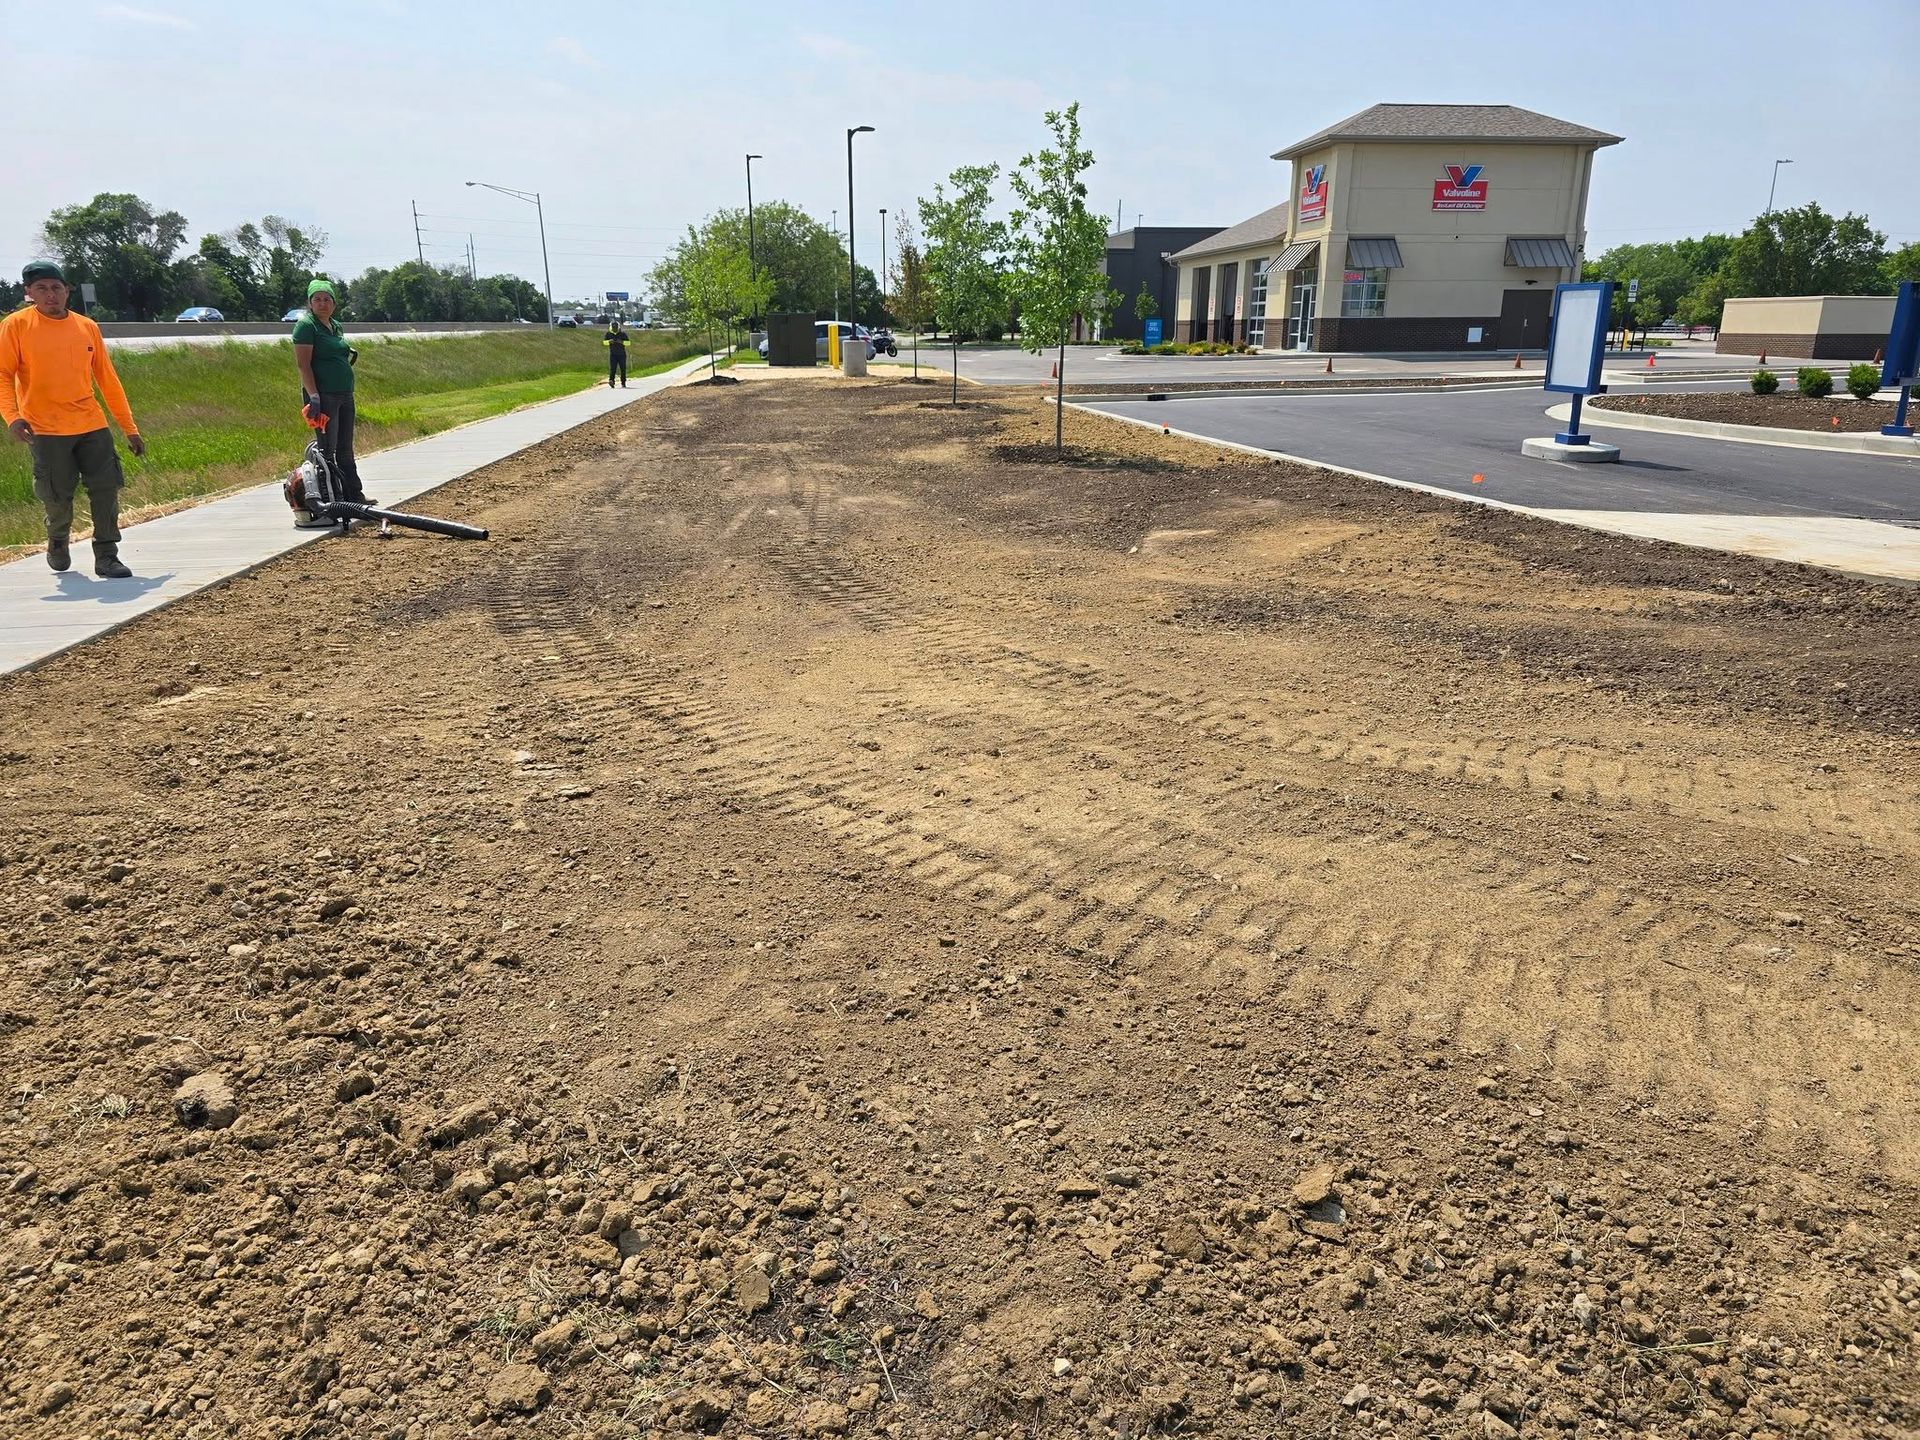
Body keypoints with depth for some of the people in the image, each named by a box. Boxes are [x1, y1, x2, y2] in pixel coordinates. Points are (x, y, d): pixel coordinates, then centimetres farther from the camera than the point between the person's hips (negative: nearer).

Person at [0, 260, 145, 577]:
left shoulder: (87, 327, 7)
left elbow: (107, 380, 12)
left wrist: (130, 428, 11)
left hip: (92, 426, 3)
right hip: (47, 430, -3)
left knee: (106, 489, -4)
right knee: (58, 497, 4)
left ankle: (106, 557, 3)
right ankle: (58, 543, 33)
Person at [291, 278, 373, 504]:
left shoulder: (336, 326, 16)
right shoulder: (306, 325, -8)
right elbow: (303, 364, -15)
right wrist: (314, 396, -22)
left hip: (345, 394, 8)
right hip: (323, 396, -8)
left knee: (345, 449, 14)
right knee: (327, 448, -6)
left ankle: (354, 494, 20)